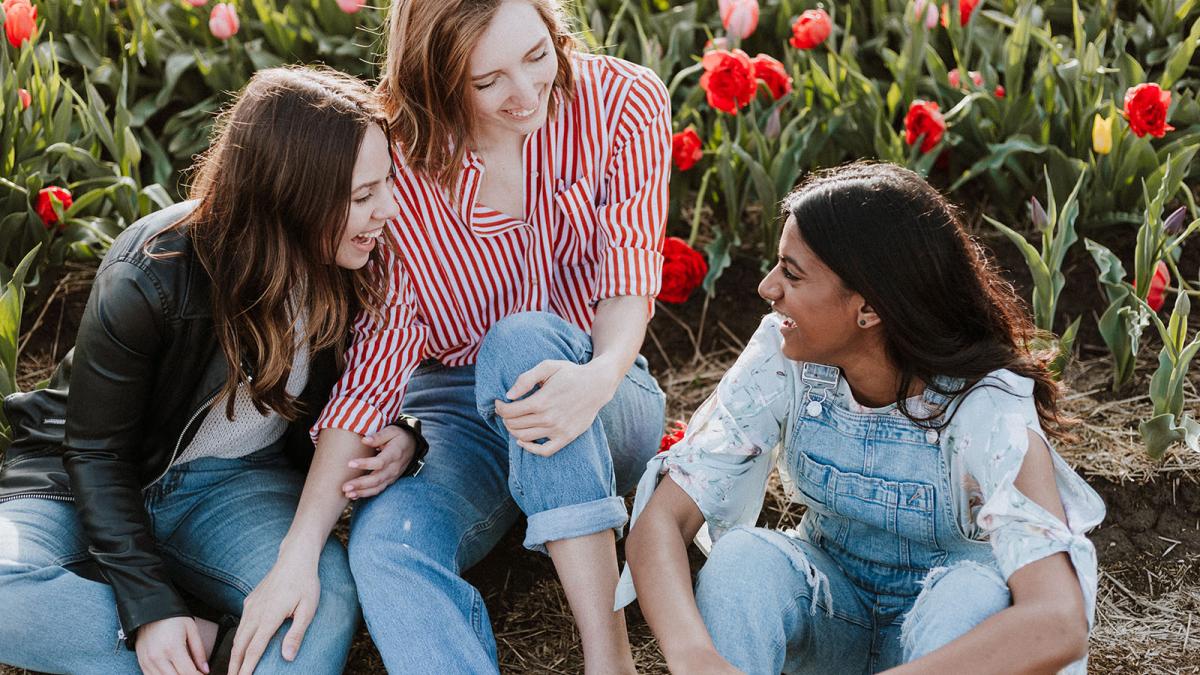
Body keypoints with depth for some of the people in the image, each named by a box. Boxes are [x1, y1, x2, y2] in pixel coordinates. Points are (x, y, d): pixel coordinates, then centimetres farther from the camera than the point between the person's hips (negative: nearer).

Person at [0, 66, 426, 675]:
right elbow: (96, 452, -16)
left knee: (329, 598, -33)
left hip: (236, 484, 2)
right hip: (86, 481, -2)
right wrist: (149, 606, -26)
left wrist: (399, 434, -18)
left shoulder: (350, 266, -11)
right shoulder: (148, 278, -25)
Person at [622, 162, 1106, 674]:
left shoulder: (987, 408, -29)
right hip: (827, 606, 2)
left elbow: (1058, 622, -42)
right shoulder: (781, 360, -18)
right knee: (741, 559, -29)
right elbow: (660, 519, -23)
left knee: (975, 593, -35)